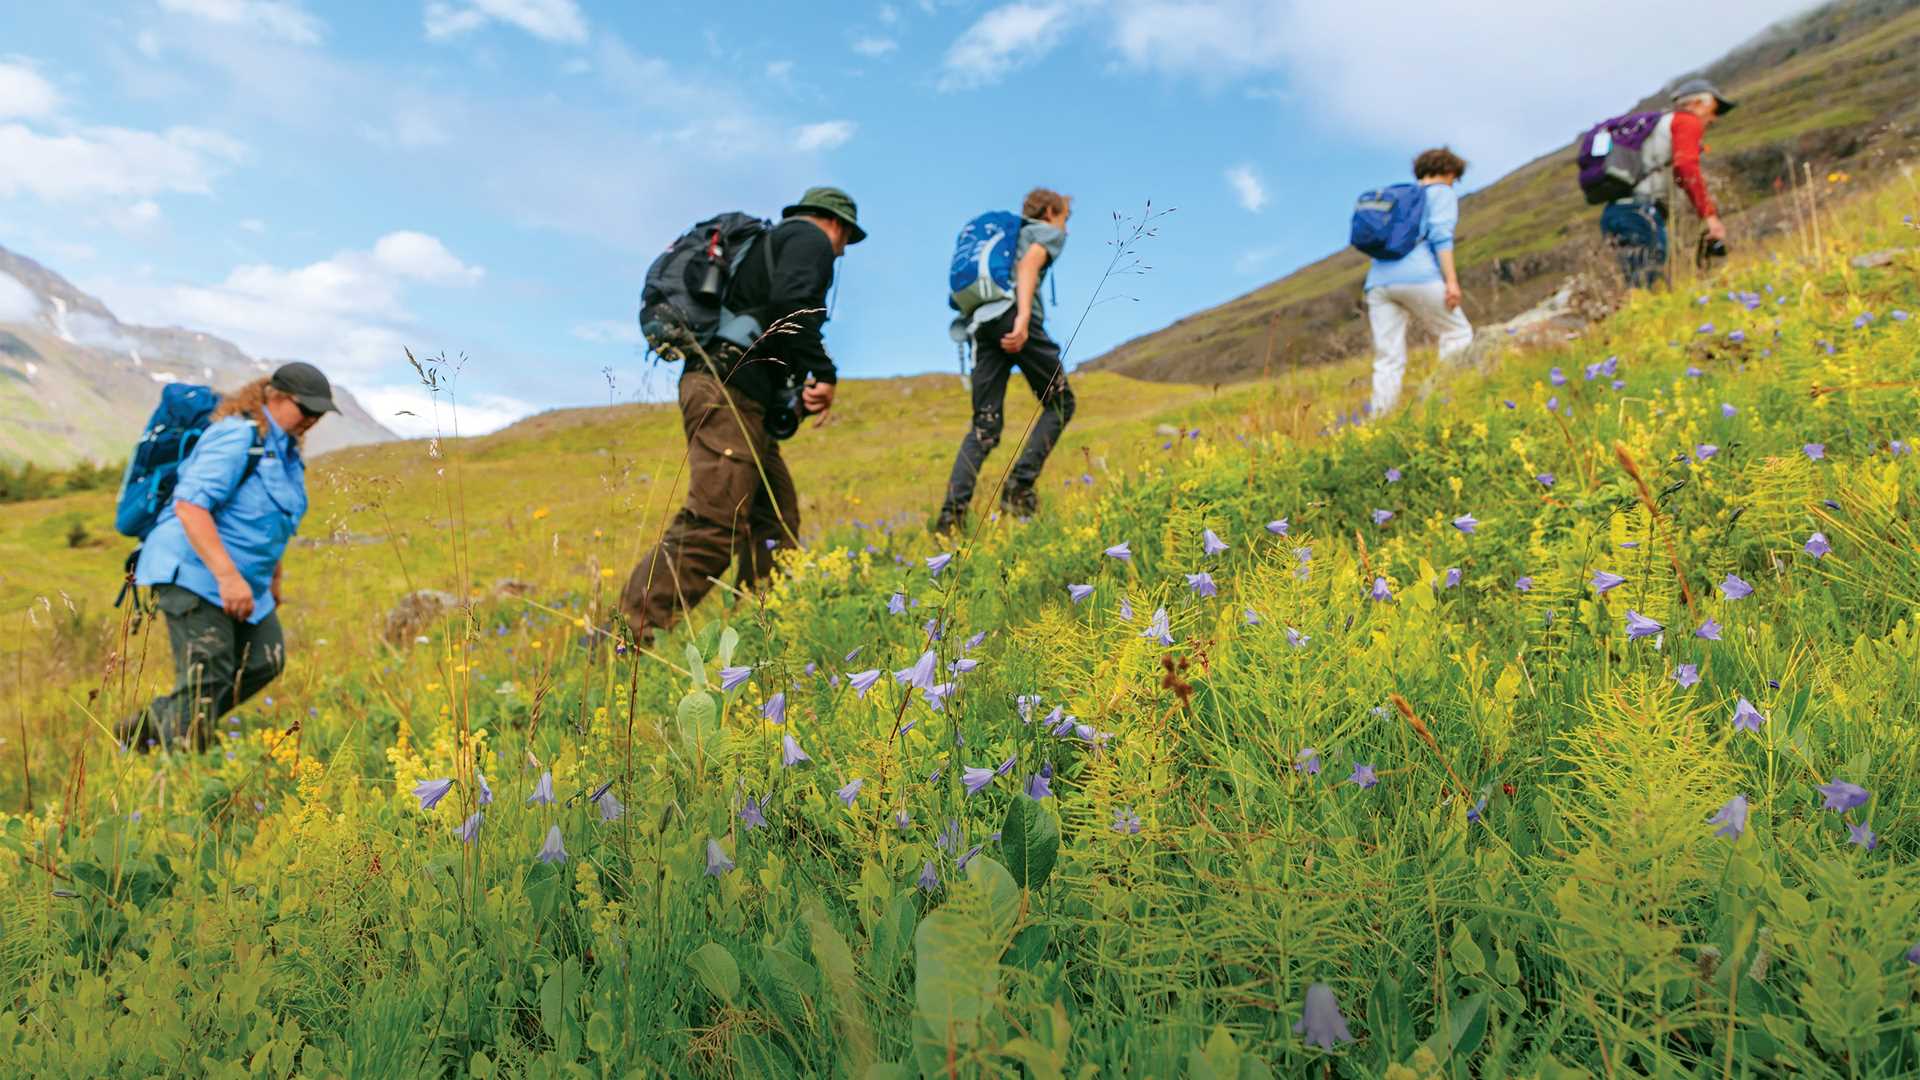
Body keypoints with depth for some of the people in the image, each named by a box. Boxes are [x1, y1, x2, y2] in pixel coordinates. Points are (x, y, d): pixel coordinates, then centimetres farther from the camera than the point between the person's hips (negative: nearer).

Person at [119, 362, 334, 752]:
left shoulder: (284, 448, 13)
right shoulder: (238, 436, -18)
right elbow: (189, 504, -28)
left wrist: (274, 575, 28)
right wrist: (228, 576, -32)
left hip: (242, 580, 10)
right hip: (193, 573, -10)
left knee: (264, 662, 10)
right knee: (206, 678, -10)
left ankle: (152, 725, 21)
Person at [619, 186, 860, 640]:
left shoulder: (771, 244, 33)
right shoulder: (810, 239, 4)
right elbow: (791, 304, -17)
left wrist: (799, 395, 25)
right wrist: (823, 372, -14)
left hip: (740, 398, 11)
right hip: (728, 388, -11)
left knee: (776, 521, 10)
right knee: (714, 525, -17)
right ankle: (627, 634, -19)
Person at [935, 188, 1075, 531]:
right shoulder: (1049, 232, 16)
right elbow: (1029, 266, -7)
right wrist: (1023, 318, -21)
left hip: (982, 322, 7)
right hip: (1014, 316, -6)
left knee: (985, 426, 4)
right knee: (1059, 402, 9)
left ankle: (953, 509, -14)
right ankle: (1019, 486, -3)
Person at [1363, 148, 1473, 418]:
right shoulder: (1442, 193, 11)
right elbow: (1440, 234, -6)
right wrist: (1451, 280, -12)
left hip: (1378, 281, 6)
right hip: (1418, 278, -6)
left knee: (1388, 362, 3)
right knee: (1458, 334, 11)